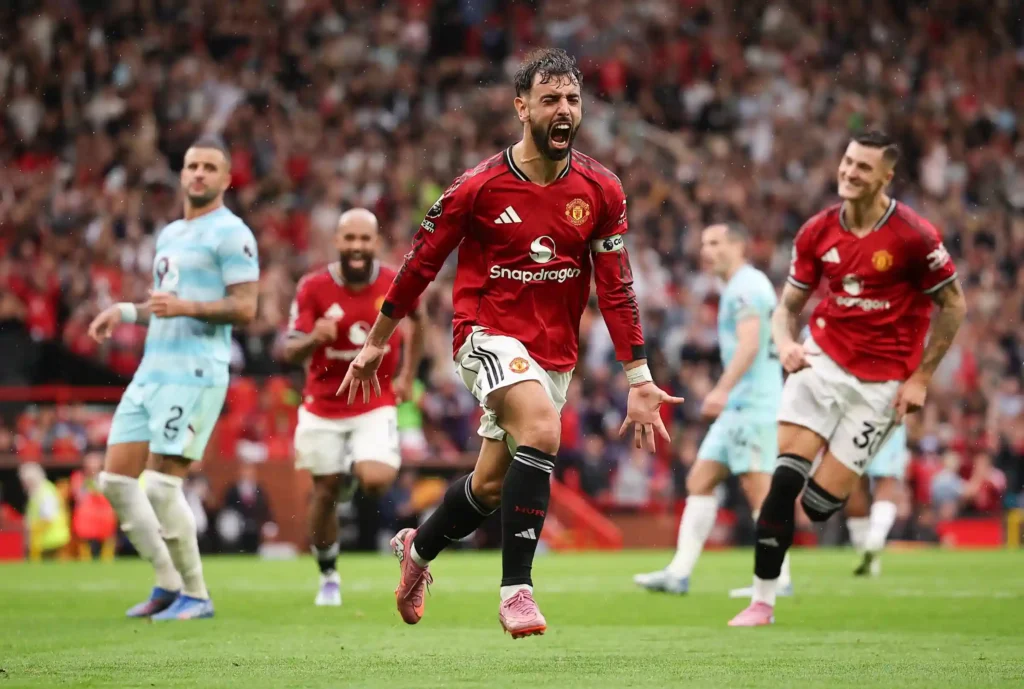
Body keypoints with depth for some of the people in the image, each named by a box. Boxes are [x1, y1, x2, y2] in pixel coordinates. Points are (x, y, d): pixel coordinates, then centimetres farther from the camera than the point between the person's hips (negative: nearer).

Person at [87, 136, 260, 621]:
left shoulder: (230, 233, -5)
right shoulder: (170, 235, 21)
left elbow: (244, 308, -14)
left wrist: (187, 306, -26)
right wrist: (125, 312, 17)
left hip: (194, 374, -9)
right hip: (152, 370, 9)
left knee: (161, 485, -13)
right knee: (115, 479, 4)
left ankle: (195, 595, -1)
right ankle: (167, 582, 12)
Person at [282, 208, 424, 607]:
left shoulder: (396, 285, -9)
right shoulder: (314, 288, -12)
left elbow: (417, 321, 13)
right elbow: (290, 352, -13)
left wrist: (407, 375, 10)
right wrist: (313, 339, -35)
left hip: (375, 405, 0)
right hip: (323, 407, 0)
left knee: (376, 482, -21)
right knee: (325, 493, 5)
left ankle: (355, 471, 18)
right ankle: (328, 577, 27)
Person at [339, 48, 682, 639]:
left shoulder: (601, 190, -2)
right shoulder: (480, 187, -10)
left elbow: (617, 287, 1)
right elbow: (421, 263, 0)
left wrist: (640, 380, -3)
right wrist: (375, 343, 7)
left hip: (555, 354, 4)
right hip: (490, 334, -4)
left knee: (491, 485, 11)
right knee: (542, 430, -31)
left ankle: (418, 548, 42)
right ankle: (516, 587, -24)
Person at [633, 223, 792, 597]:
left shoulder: (746, 286, -11)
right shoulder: (740, 287, 20)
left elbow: (750, 344, -23)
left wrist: (722, 389, -33)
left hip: (753, 404, -11)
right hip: (738, 407, 11)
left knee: (758, 488, -9)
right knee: (700, 481, 6)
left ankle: (779, 578, -6)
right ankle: (679, 573, 4)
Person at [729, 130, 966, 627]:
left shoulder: (914, 236, -13)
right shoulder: (817, 232, 0)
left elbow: (953, 306, -3)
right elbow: (788, 306, 9)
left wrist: (920, 379, -5)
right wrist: (786, 343, -14)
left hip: (882, 381, -3)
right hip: (823, 360, 3)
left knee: (819, 505, -9)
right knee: (785, 480, -13)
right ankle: (762, 602, -7)